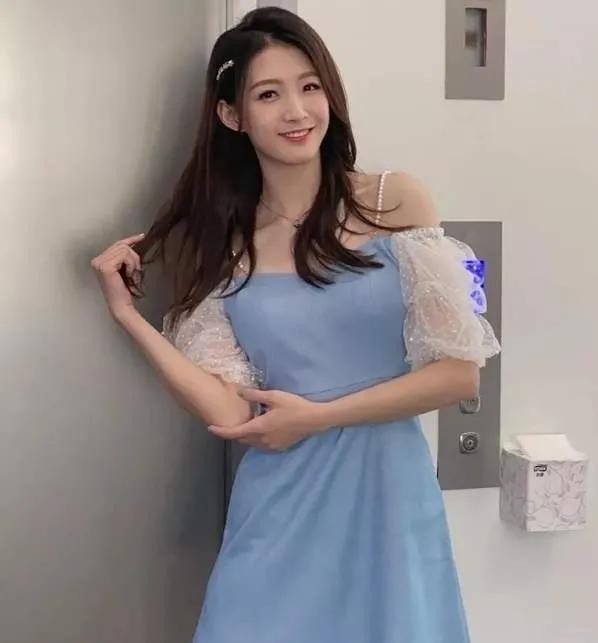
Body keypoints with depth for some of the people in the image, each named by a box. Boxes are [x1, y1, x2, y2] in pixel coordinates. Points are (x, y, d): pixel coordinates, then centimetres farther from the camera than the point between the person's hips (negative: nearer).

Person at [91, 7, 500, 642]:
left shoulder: (396, 201, -4)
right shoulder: (218, 243, 1)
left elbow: (459, 373, -7)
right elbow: (234, 414, -9)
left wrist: (316, 416, -9)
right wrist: (127, 314, -9)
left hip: (388, 494, 0)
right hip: (281, 506, 1)